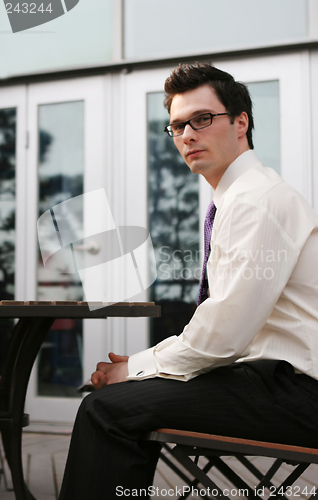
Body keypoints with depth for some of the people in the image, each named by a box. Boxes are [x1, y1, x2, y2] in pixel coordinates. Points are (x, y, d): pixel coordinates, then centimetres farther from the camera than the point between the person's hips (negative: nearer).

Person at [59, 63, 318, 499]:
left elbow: (226, 330, -21)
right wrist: (146, 361, 8)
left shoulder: (257, 200, -14)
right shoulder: (237, 199, 19)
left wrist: (139, 367, -8)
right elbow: (220, 323, 21)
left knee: (110, 407, -19)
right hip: (269, 375, 10)